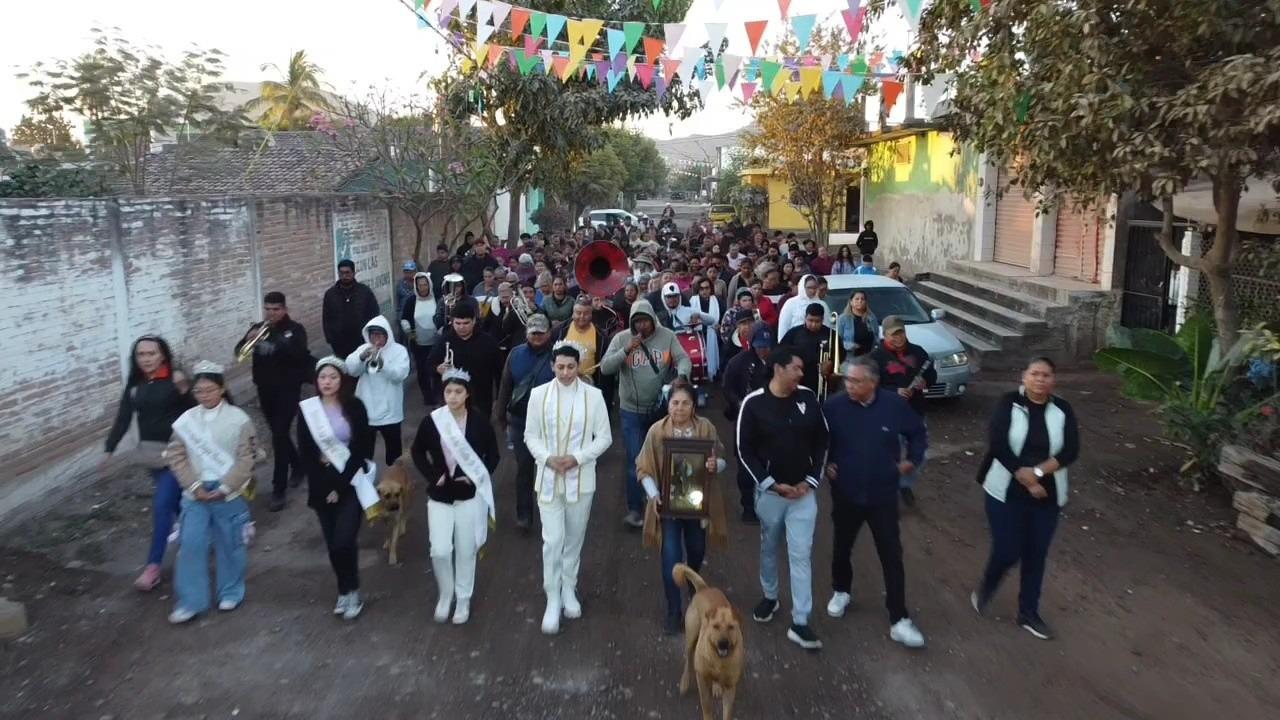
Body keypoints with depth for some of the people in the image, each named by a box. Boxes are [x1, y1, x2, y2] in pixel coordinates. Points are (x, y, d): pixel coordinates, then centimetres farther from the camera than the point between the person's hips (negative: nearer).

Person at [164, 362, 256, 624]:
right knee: (190, 545, 0)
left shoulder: (239, 419, -8)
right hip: (195, 492, 2)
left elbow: (245, 459, -10)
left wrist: (224, 488, -15)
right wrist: (194, 486, -10)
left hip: (229, 492, -2)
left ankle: (231, 593, 28)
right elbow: (176, 456, 0)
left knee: (230, 544, 10)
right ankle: (190, 601, 11)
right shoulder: (186, 420, 0)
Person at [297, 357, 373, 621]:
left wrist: (340, 485, -13)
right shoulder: (307, 409, 0)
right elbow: (304, 454, 0)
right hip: (322, 487, 3)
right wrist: (325, 487, -8)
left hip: (351, 483, -2)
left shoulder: (355, 407, -5)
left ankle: (351, 592, 8)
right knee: (332, 543, 8)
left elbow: (363, 449, -7)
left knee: (344, 540, -12)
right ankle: (344, 591, 26)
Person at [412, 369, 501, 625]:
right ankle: (445, 595, 22)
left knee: (466, 551, 8)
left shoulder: (480, 422, -8)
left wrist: (477, 477, -11)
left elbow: (493, 455, 3)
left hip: (470, 496, 0)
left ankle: (463, 599, 27)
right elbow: (417, 452, 7)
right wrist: (433, 475, -6)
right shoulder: (431, 421, -7)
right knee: (440, 551, -5)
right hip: (440, 496, 1)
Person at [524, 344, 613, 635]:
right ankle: (553, 599, 9)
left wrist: (577, 457, -16)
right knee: (552, 540, -5)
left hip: (580, 478, 1)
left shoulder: (593, 395, -6)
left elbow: (604, 437, -3)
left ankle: (569, 590, 33)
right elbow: (531, 436, 1)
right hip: (548, 478, 0)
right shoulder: (538, 394, -4)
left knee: (574, 539, 14)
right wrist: (547, 458, -16)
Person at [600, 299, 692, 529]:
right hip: (631, 410, -2)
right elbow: (605, 368, -15)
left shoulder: (667, 336, -6)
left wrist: (682, 375, -33)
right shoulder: (622, 338, -8)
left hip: (660, 408, 2)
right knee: (635, 461, -1)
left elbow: (684, 359, -11)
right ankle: (634, 509, 12)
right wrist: (626, 350, -27)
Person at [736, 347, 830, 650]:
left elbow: (822, 442, 4)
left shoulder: (808, 398, -4)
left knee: (801, 554, 0)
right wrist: (772, 484, -12)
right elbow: (745, 451, -8)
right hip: (769, 491, -1)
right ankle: (769, 597, 41)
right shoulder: (754, 403, -12)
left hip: (803, 491, 1)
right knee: (769, 547, 18)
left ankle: (799, 623, 6)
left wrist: (811, 480, -4)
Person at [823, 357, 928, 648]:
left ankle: (899, 620, 10)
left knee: (892, 556, 1)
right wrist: (824, 463, -3)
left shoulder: (894, 404, -13)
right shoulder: (834, 405, -15)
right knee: (842, 548, 18)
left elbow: (918, 433, 6)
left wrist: (912, 460, 0)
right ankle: (841, 591, 46)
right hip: (845, 494, 1)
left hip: (883, 495, 0)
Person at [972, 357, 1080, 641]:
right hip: (1006, 492, -3)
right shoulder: (1008, 403, -9)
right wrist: (1025, 478, -18)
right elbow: (997, 445, -16)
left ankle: (1028, 613, 28)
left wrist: (1038, 472, -23)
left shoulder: (1063, 410, -1)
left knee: (1036, 556, 12)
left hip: (1048, 496, 3)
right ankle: (985, 587, 30)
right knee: (1007, 553, -2)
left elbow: (1070, 452, -10)